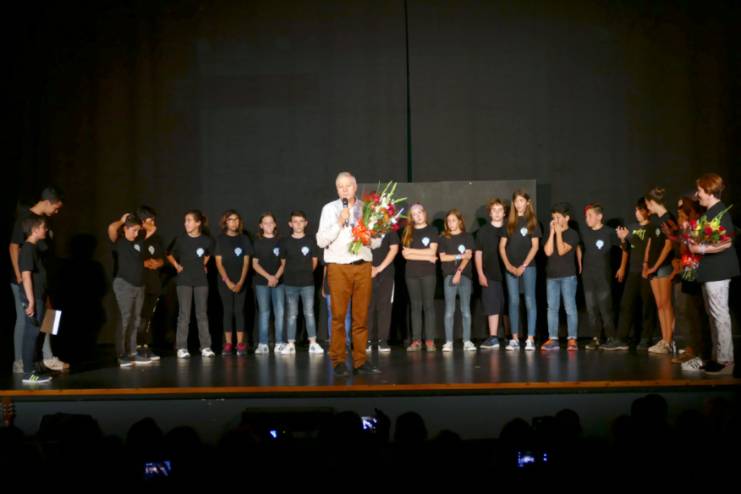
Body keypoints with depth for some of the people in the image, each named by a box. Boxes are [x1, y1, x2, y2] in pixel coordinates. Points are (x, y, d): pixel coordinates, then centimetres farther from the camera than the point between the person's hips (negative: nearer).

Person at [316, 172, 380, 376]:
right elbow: (321, 241, -2)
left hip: (363, 266, 2)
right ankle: (338, 362, 4)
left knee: (361, 316, 4)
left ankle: (360, 361, 9)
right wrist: (339, 223, -11)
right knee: (338, 316, -2)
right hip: (339, 267, -2)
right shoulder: (329, 209, 6)